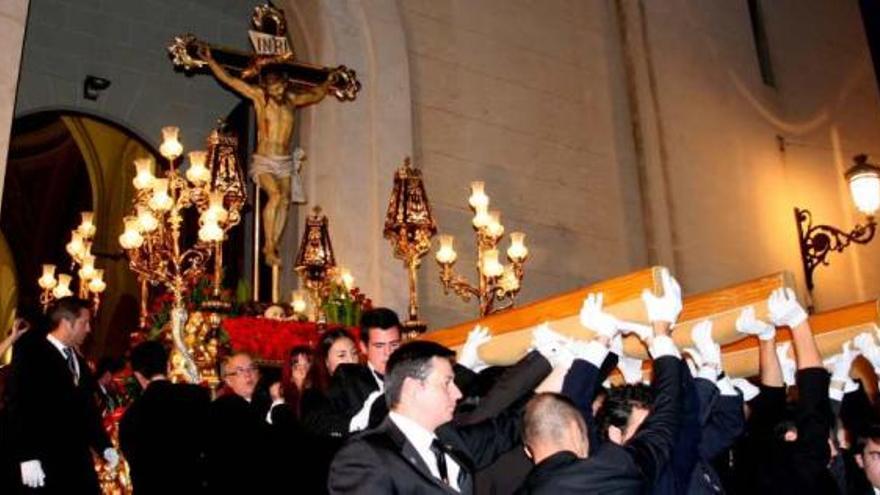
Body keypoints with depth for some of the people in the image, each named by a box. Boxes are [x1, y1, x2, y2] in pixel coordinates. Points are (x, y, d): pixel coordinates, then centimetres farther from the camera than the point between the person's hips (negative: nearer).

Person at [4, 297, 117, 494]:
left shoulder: (78, 360, 19)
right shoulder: (29, 352, -5)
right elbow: (18, 406, -13)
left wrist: (104, 446, 12)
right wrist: (27, 457, -20)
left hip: (79, 462, 7)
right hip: (45, 465, -7)